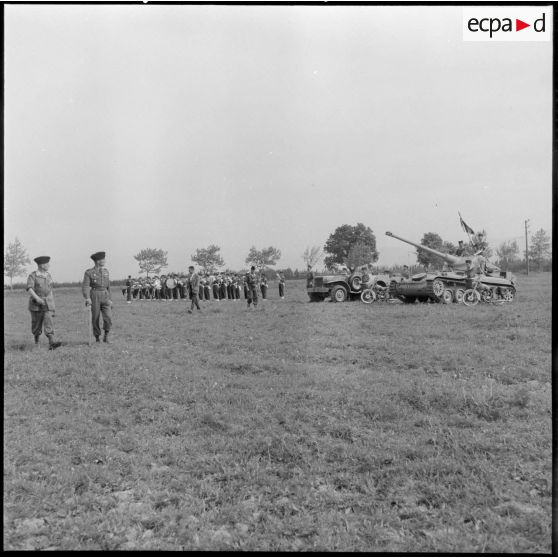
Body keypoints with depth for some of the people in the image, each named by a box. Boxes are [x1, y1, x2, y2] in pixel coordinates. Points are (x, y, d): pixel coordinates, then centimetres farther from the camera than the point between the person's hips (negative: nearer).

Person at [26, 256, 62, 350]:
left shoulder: (48, 275, 10)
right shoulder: (32, 276, -5)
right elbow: (29, 289, -19)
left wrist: (52, 303, 21)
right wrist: (37, 298, -33)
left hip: (47, 304, 2)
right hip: (36, 303, -2)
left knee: (49, 322, -14)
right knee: (36, 324, 8)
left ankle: (51, 344, -26)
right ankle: (36, 341, 33)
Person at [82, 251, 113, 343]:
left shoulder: (106, 271, 12)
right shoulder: (89, 272, -3)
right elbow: (85, 286, -11)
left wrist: (109, 299, 19)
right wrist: (87, 298, -26)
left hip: (105, 297, 3)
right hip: (94, 297, -3)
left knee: (108, 318, -13)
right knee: (95, 319, 3)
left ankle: (106, 336, 6)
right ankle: (97, 338, 19)